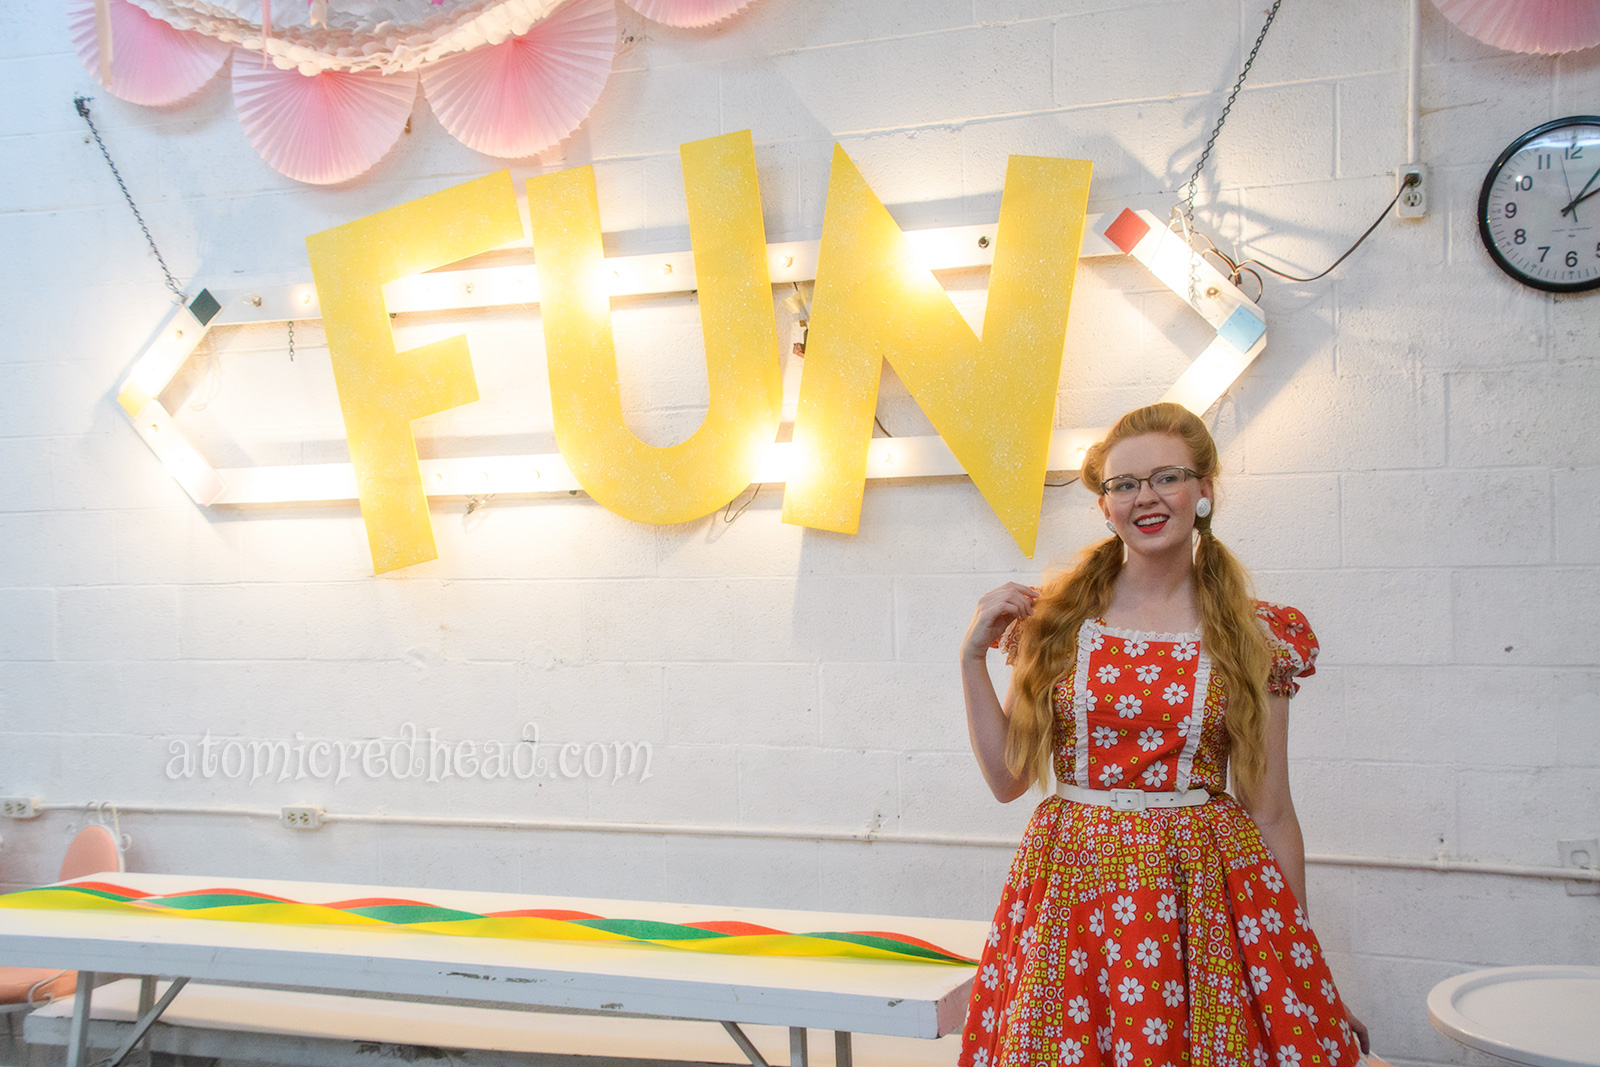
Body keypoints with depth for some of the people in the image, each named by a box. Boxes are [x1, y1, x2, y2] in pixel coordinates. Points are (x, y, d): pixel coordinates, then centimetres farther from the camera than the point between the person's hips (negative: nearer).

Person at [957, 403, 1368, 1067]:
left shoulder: (1259, 638, 0)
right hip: (1072, 885, 1)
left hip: (1207, 894, 0)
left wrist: (1303, 964, 8)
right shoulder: (1054, 619, 2)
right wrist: (973, 658, -4)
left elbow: (1270, 812, 5)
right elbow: (1008, 778, 5)